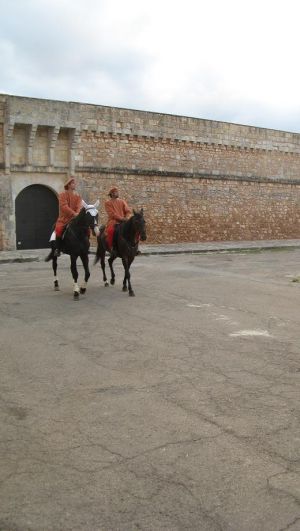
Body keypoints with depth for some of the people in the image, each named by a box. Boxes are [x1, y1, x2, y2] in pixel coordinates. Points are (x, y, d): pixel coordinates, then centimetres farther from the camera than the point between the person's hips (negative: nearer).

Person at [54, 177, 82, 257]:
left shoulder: (78, 196, 11)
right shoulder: (63, 195, -2)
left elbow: (79, 206, -3)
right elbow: (64, 206, -16)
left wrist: (78, 214, -25)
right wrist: (74, 213, -28)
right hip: (64, 218, -4)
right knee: (59, 229, -30)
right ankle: (57, 249, -16)